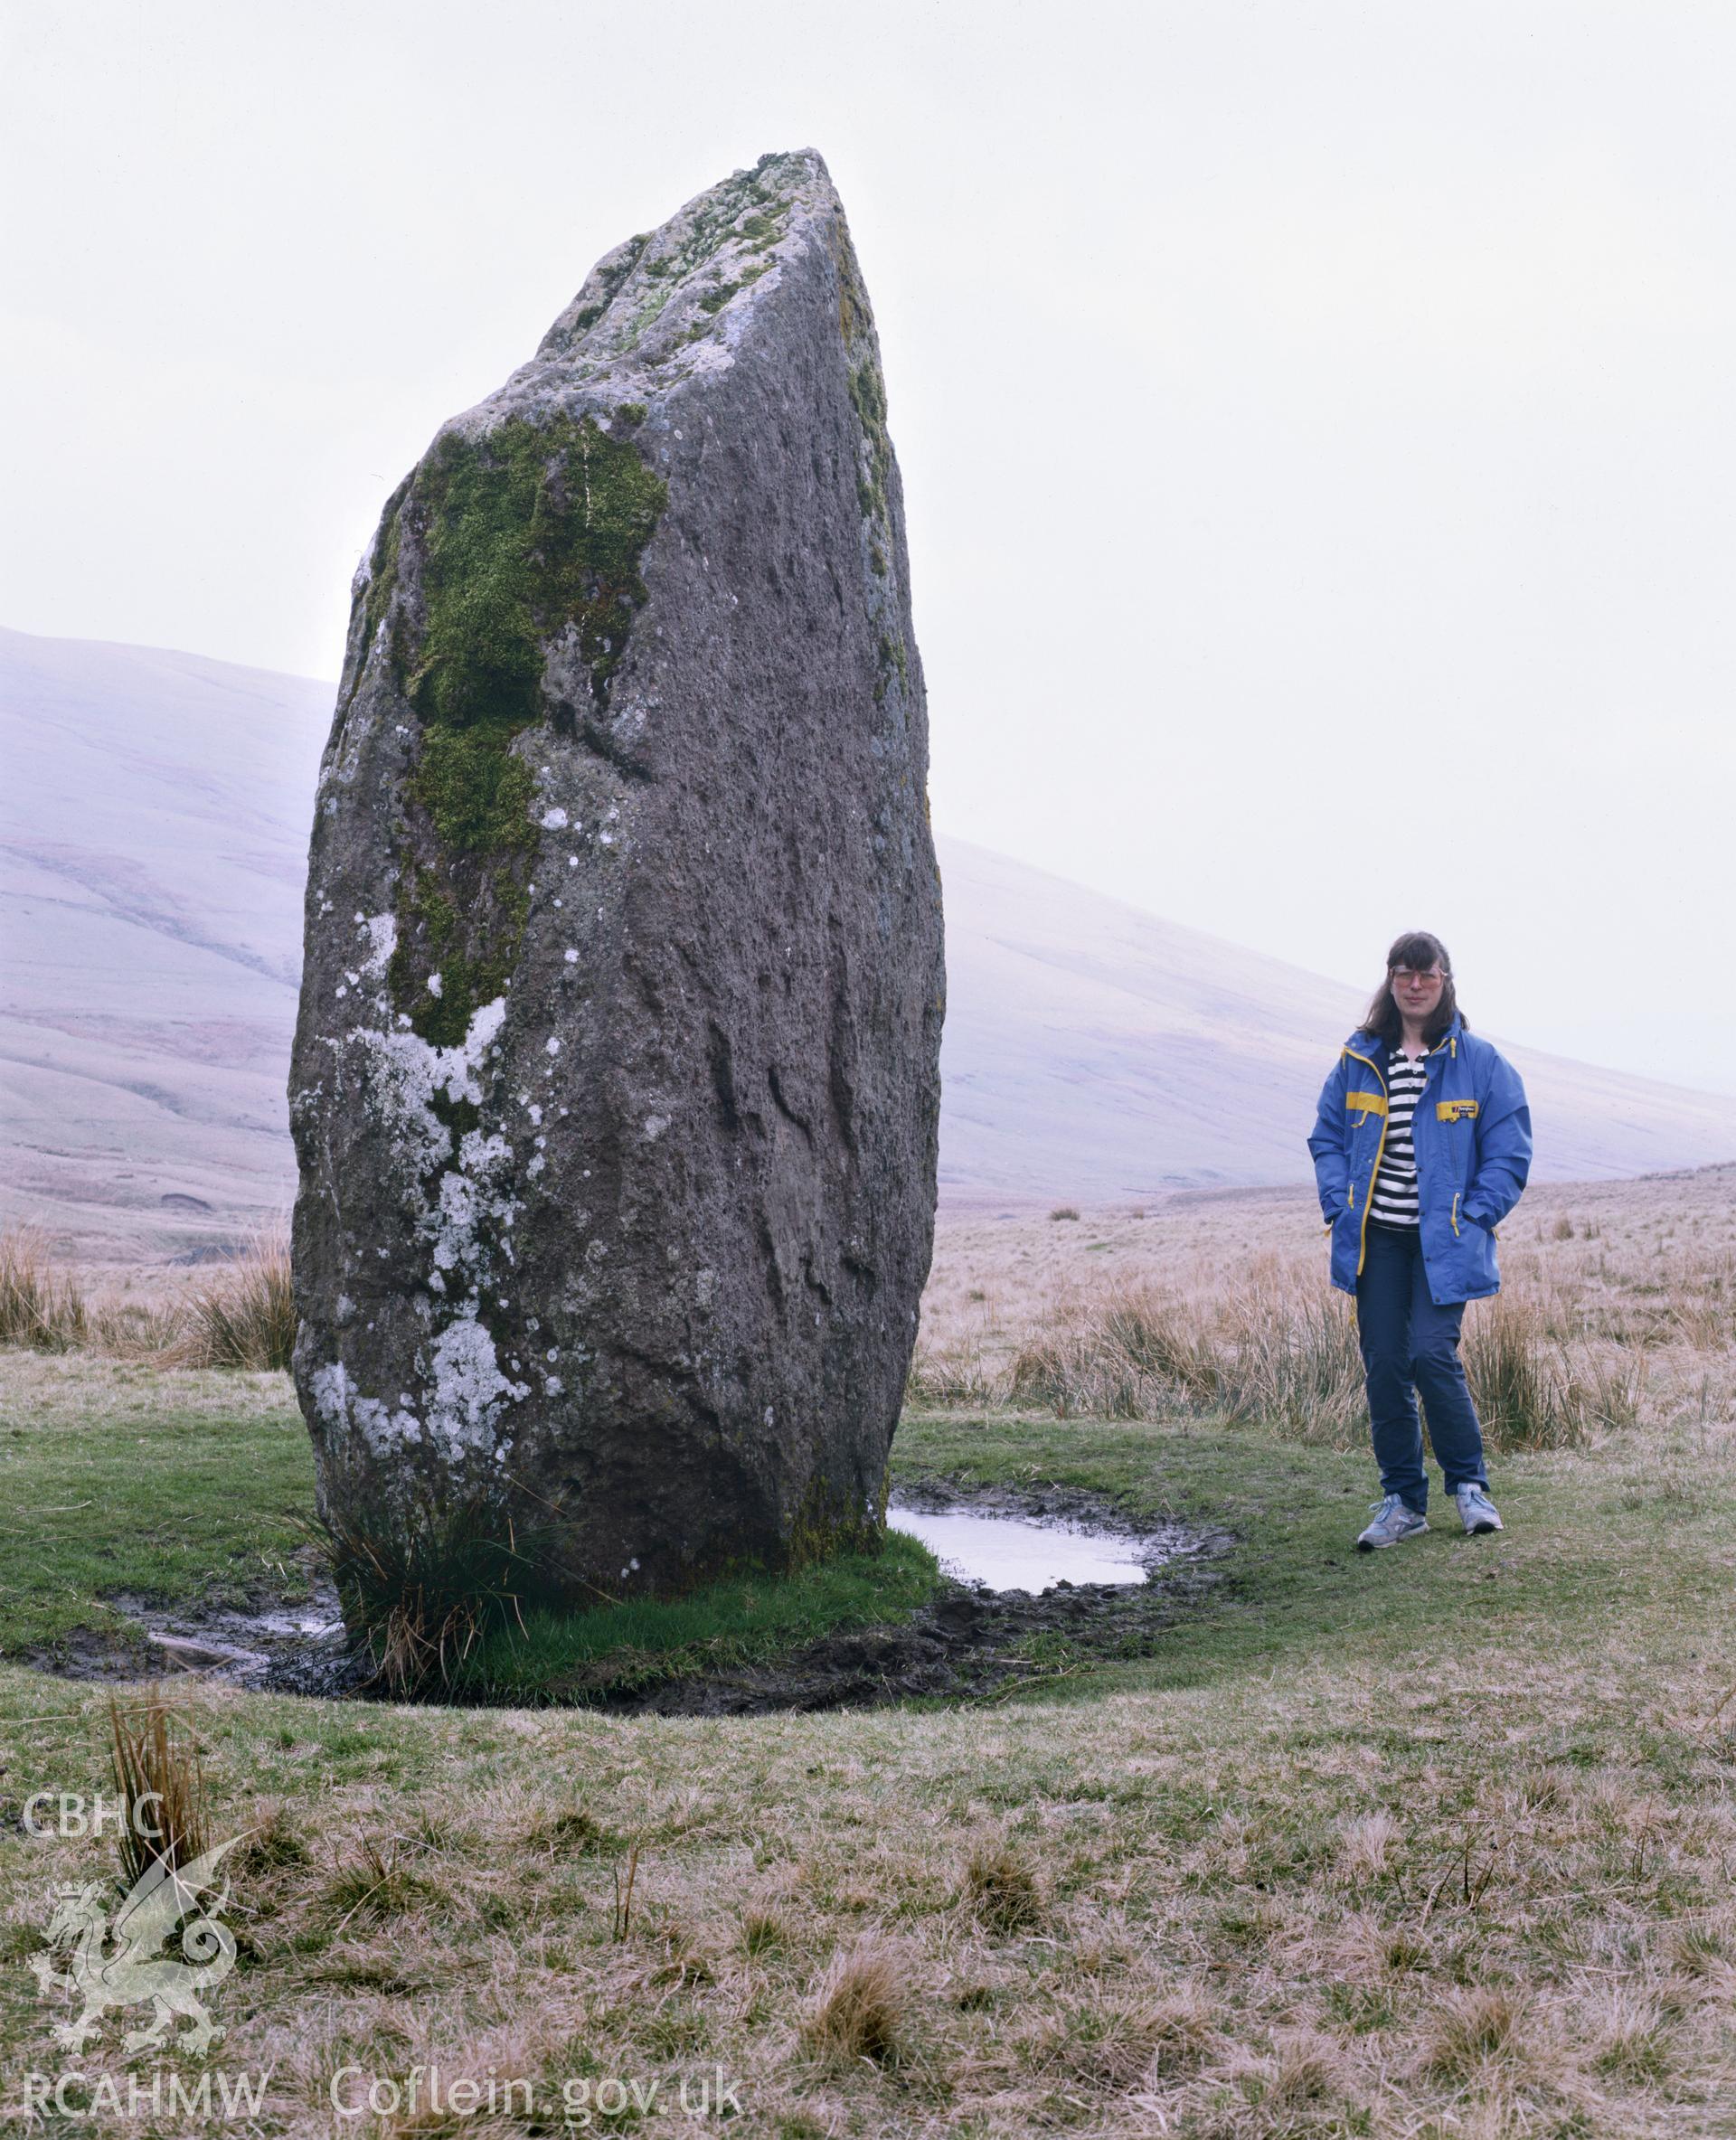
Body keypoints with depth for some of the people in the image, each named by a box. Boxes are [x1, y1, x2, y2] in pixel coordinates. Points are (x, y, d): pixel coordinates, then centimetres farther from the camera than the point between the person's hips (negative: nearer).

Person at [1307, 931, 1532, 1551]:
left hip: (1444, 1239, -3)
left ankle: (1469, 1484, 7)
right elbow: (1327, 1138, 14)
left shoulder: (1479, 1062, 0)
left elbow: (1509, 1150, 1)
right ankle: (1401, 1500, 13)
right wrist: (1341, 1207, 1)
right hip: (1376, 1239, 3)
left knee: (1432, 1354, -14)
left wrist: (1474, 1217, -9)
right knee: (1383, 1364, 1)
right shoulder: (1358, 1060, 8)